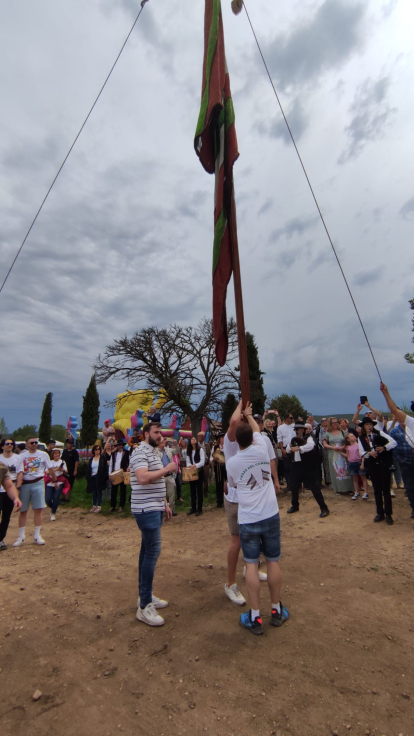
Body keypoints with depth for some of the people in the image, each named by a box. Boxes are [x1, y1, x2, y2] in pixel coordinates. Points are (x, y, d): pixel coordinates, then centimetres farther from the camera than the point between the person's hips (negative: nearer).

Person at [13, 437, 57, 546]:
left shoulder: (43, 454, 2)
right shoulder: (22, 456, 1)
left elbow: (50, 469, 8)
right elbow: (20, 472, -7)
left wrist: (55, 480, 12)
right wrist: (18, 486, -17)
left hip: (38, 483, -1)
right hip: (24, 484, 1)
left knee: (38, 509, -1)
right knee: (23, 510, 9)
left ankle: (37, 535, 10)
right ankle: (21, 536, 22)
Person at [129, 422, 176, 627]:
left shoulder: (153, 452, 16)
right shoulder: (141, 453, -16)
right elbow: (142, 478, -32)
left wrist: (164, 503, 19)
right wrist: (167, 469, -23)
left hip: (154, 509, 10)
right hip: (146, 510, -10)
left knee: (147, 550, 16)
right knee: (152, 551, -8)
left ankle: (145, 595, 28)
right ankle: (144, 606, 1)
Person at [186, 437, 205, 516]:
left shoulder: (200, 450, -5)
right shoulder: (189, 451, 8)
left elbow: (202, 461, -12)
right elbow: (187, 462, 3)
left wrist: (195, 465, -26)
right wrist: (190, 466, -19)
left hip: (199, 471, -4)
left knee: (199, 490, 1)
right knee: (192, 490, 10)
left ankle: (199, 509, 9)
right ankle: (193, 508, 21)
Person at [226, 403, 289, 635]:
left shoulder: (232, 462, -9)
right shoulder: (261, 449, -7)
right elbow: (257, 429, 14)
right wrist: (249, 415, 31)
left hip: (248, 519, -2)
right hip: (271, 515, 2)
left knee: (251, 564, 8)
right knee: (273, 561, 14)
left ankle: (255, 617, 15)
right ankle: (277, 611, 28)